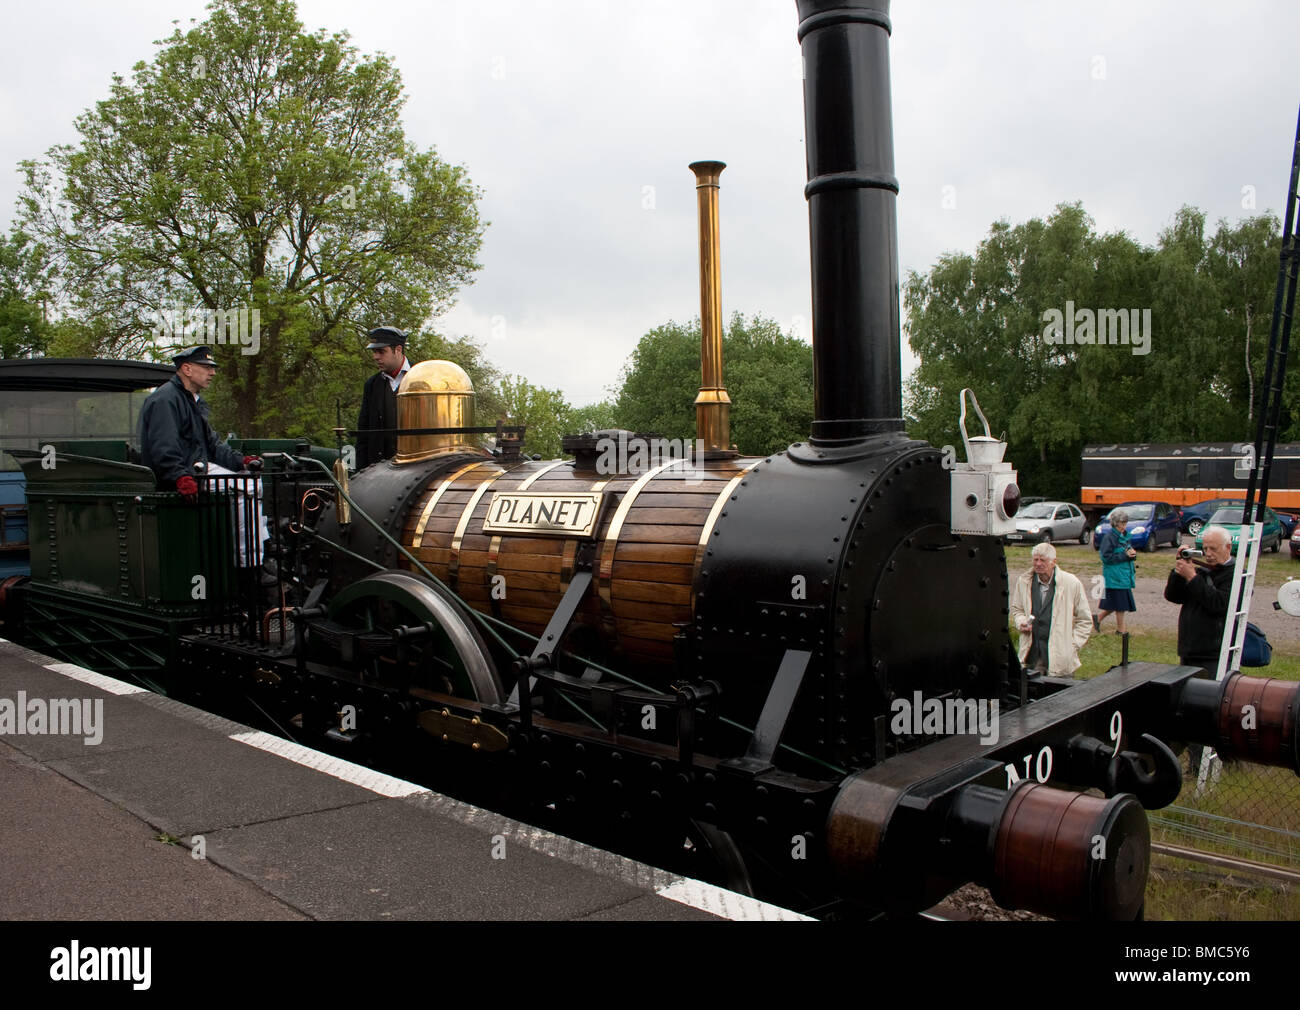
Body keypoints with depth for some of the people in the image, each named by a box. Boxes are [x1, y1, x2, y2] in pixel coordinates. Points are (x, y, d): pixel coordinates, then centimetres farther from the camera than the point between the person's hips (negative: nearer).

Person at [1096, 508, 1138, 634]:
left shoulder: (1124, 536, 13)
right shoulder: (1109, 537, -13)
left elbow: (1128, 552, 22)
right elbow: (1106, 557, -18)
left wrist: (1132, 553, -1)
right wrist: (1125, 555, -18)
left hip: (1125, 576, 8)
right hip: (1115, 576, -8)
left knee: (1120, 603, 11)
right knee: (1120, 604, -3)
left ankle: (1098, 618, 26)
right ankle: (1120, 629, 10)